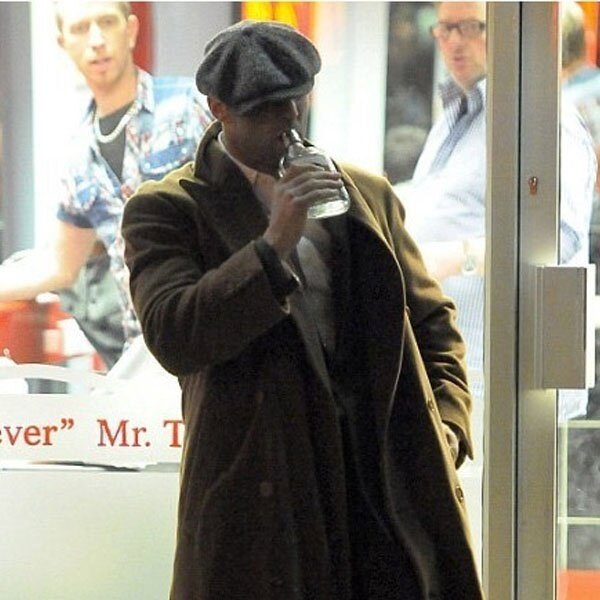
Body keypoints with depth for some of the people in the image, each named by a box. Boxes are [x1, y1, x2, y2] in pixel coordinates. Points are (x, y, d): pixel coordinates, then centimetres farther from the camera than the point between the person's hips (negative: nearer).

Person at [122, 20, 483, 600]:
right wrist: (273, 245, -19)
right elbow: (172, 339, -14)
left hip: (388, 480, 4)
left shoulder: (368, 195, 15)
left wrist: (446, 424, 5)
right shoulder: (165, 210, 1)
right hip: (260, 491, -4)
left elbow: (431, 322, 21)